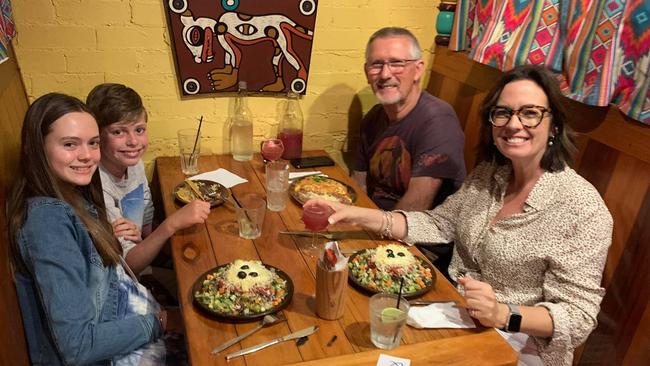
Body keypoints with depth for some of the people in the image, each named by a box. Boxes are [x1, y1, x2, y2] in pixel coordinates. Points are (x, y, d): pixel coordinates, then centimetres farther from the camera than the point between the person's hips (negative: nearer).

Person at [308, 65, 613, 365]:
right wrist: (359, 215, -11)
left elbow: (578, 317, -17)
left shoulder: (582, 211, -20)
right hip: (455, 312, 6)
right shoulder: (490, 172, 0)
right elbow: (439, 224, 1)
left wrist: (503, 314, -35)